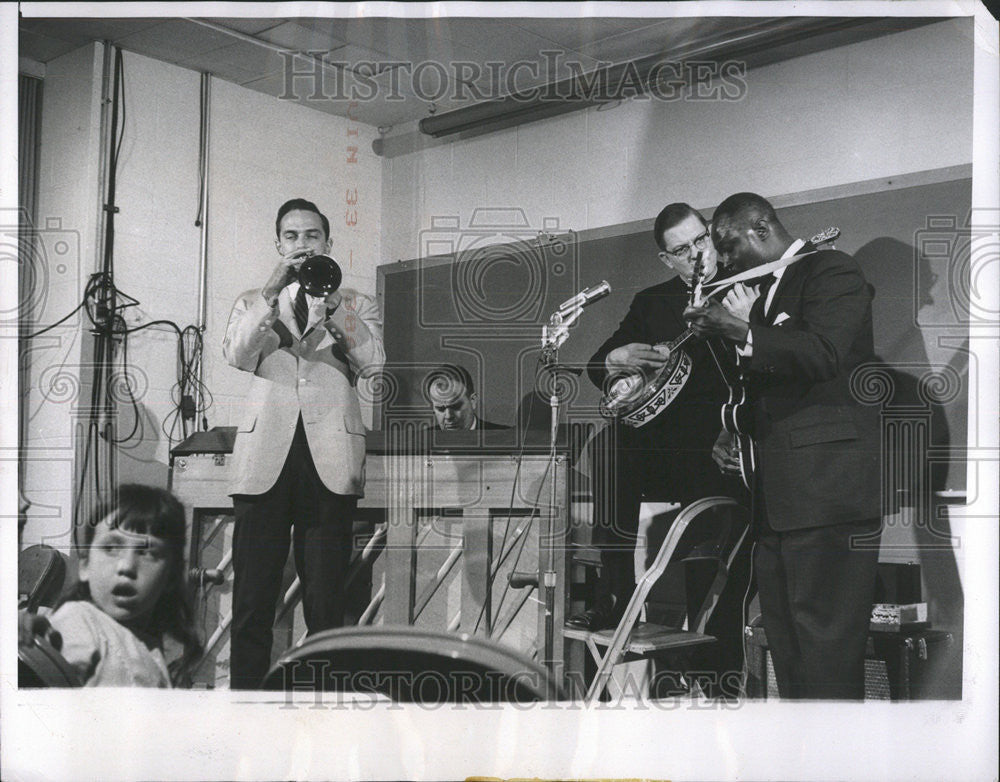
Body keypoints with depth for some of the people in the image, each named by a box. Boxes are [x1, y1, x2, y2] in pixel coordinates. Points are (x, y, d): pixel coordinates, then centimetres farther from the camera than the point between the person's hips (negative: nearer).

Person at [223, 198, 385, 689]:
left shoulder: (356, 306, 18)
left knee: (326, 602, -2)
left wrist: (332, 306, -12)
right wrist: (272, 293, -9)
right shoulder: (252, 303, 20)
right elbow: (236, 354, 0)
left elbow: (373, 359, -1)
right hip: (265, 457, 1)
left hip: (329, 461, -1)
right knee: (252, 598, -2)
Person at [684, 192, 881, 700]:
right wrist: (732, 435, 14)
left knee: (826, 648, -9)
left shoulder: (832, 271, -3)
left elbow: (824, 353, -20)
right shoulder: (767, 291, 24)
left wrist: (739, 332, -23)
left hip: (828, 490, -9)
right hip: (777, 497, 9)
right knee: (785, 646, 11)